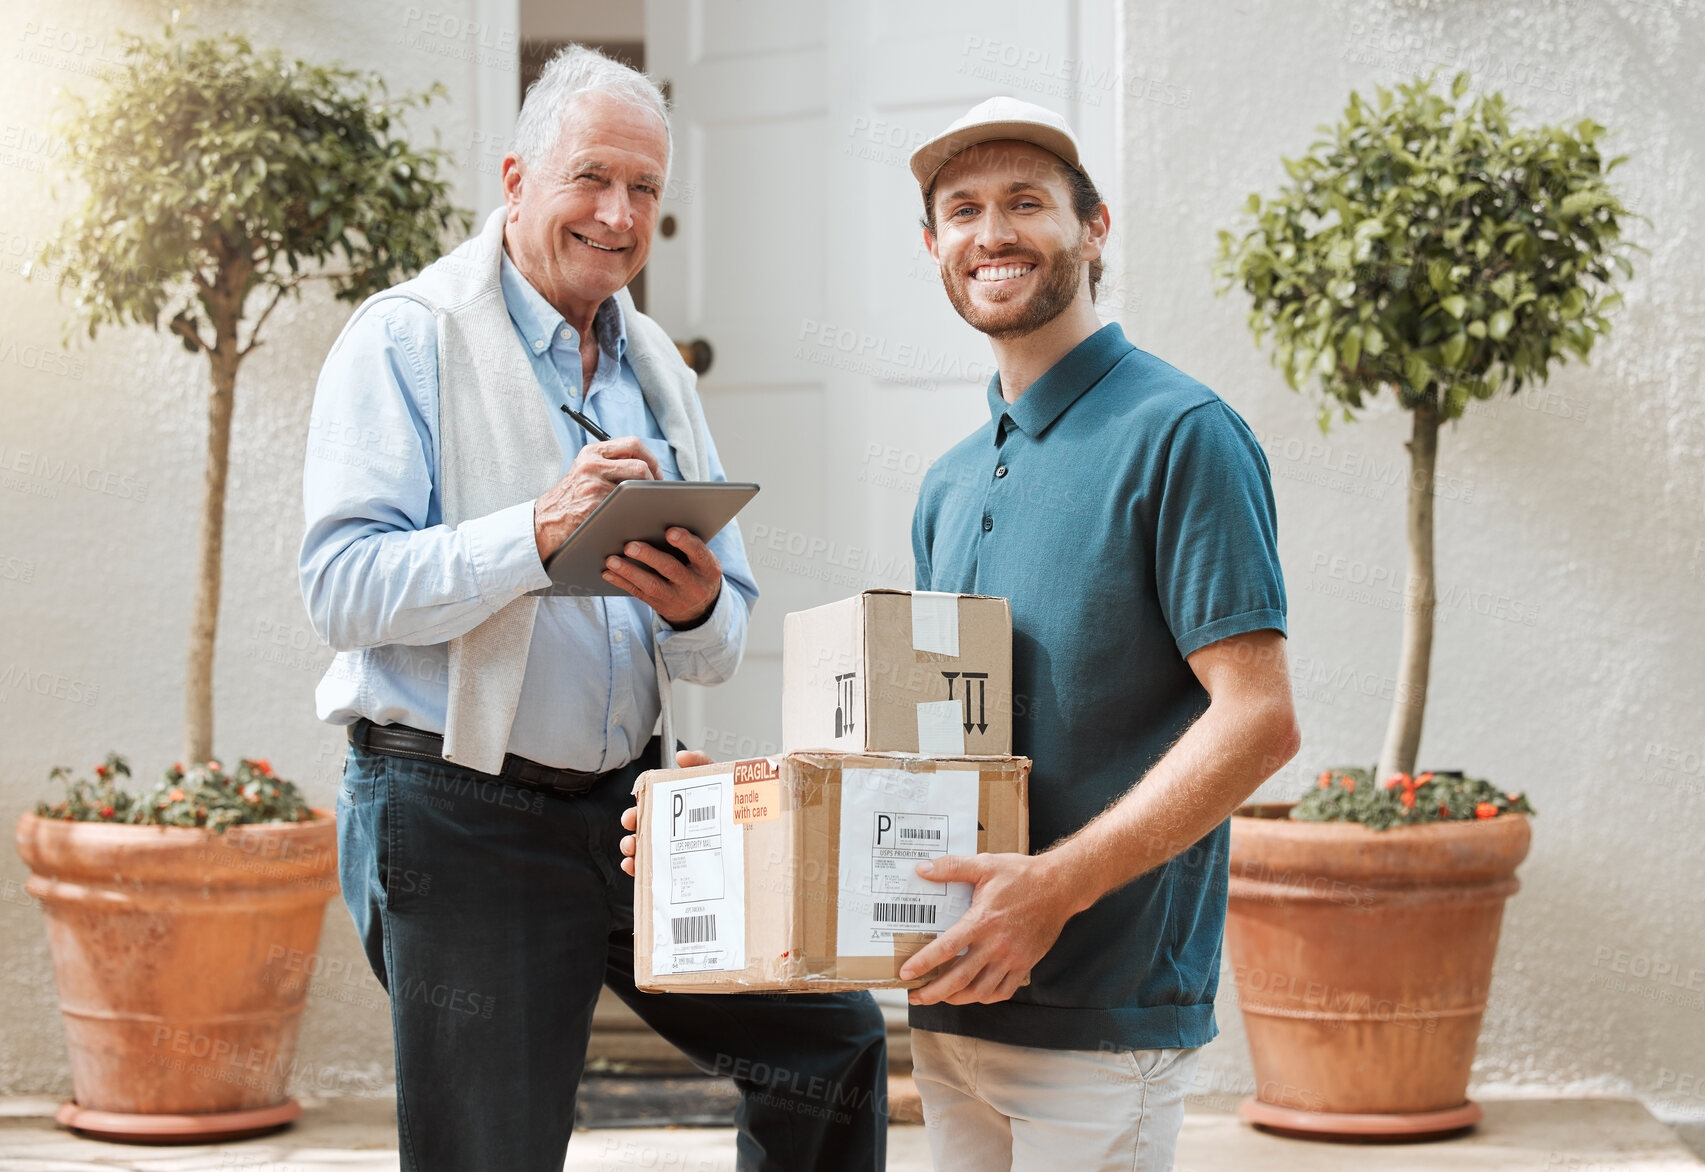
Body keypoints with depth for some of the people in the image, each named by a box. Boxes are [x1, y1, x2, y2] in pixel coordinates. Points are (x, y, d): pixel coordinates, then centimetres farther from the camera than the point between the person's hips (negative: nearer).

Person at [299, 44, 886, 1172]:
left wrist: (698, 610, -13)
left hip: (634, 804, 6)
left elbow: (719, 649, 12)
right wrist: (536, 534, -31)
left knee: (834, 1037, 3)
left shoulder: (658, 370, 14)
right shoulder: (408, 339, -5)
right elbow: (344, 587, -18)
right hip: (461, 819, -6)